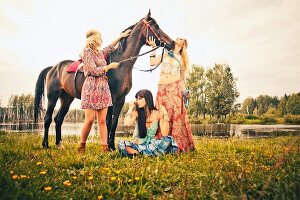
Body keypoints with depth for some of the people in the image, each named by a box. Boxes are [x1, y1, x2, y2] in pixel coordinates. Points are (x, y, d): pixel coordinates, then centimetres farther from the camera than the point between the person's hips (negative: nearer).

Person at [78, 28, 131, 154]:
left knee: (102, 121, 4)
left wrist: (121, 36, 41)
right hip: (92, 88, -7)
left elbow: (110, 48, 37)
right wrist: (110, 66, -5)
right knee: (89, 120, -5)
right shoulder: (87, 52, -5)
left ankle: (104, 148, 6)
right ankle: (81, 147, 11)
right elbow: (94, 71, -13)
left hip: (103, 89, 7)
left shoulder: (100, 53, 18)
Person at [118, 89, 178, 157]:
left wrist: (165, 115, -15)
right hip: (137, 144, 0)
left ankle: (139, 152, -26)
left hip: (152, 144, 0)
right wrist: (130, 108, -11)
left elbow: (165, 134, -13)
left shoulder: (158, 113, -3)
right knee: (121, 144, -29)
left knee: (168, 139, -27)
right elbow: (127, 124, -22)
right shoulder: (136, 112, -1)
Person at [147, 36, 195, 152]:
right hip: (163, 89, 1)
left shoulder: (182, 59, 16)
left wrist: (184, 91, 3)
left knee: (177, 115, -7)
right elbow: (152, 63, 5)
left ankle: (179, 145, -2)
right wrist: (153, 47, 7)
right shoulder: (165, 54, 18)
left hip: (175, 88, -1)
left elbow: (182, 77, 14)